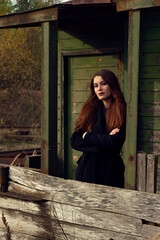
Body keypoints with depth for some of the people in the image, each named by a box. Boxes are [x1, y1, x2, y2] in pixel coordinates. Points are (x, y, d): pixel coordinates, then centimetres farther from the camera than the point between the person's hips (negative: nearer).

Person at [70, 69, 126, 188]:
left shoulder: (122, 113, -6)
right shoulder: (89, 110, 7)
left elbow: (114, 143, -19)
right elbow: (74, 141, 0)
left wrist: (87, 136, -5)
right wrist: (103, 140, -13)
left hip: (110, 170, -3)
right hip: (87, 168, 4)